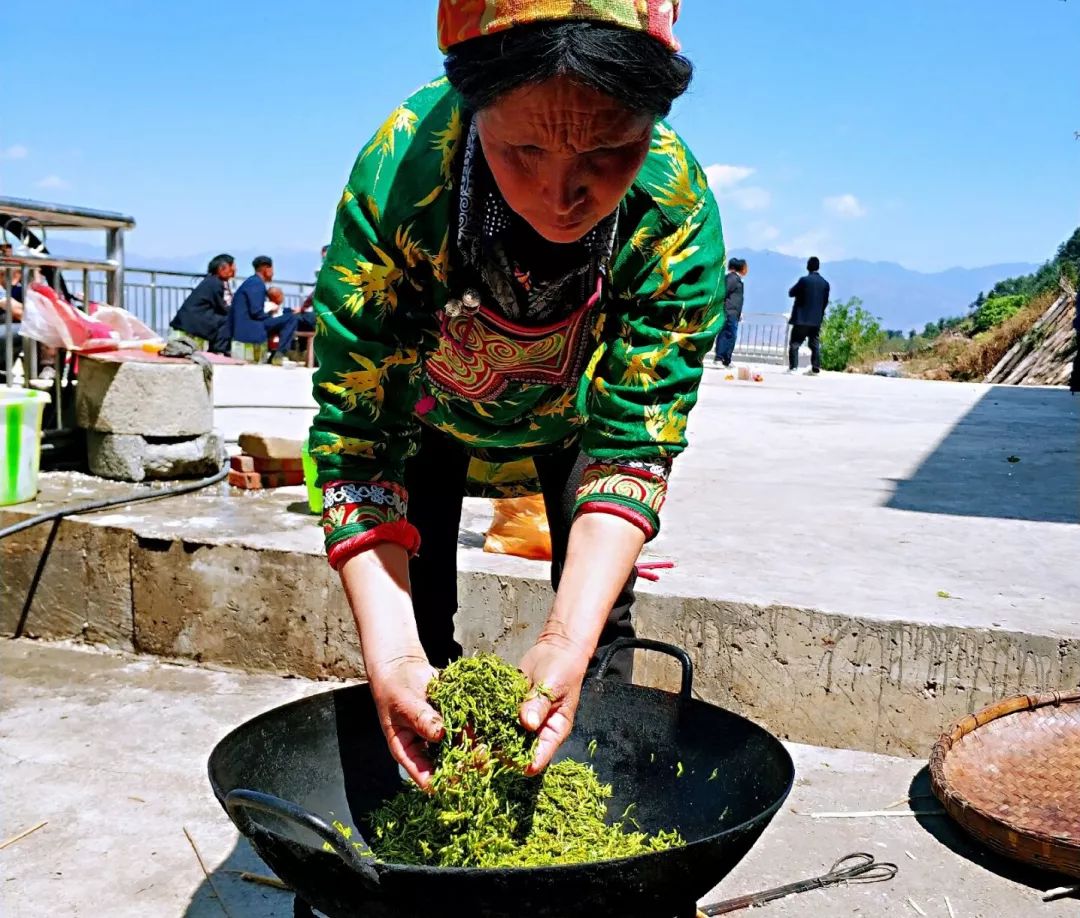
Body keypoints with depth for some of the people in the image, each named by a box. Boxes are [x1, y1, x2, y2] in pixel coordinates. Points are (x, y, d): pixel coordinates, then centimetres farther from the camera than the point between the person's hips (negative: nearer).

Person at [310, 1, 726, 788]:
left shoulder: (678, 214, -36)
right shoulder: (396, 176, -39)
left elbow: (632, 445, -32)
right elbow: (356, 441, -35)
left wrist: (570, 641, -46)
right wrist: (391, 653, -46)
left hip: (577, 418, 1)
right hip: (430, 408, 0)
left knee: (602, 634, -3)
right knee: (418, 640, -3)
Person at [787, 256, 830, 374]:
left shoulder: (804, 280, -11)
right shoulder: (825, 283, 3)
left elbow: (791, 293, -3)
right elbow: (825, 302, 9)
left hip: (801, 318, -4)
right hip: (817, 319, 4)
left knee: (795, 343, -1)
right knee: (815, 344, 10)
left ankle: (793, 367, -10)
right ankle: (815, 369, 7)